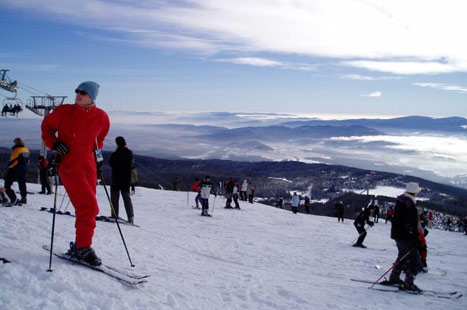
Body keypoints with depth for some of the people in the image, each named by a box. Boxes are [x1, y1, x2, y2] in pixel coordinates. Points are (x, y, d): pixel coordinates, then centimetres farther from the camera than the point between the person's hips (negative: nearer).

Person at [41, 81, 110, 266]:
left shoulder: (101, 117, 3)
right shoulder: (63, 112, -4)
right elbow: (47, 126, 11)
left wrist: (98, 153, 10)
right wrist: (53, 143, -5)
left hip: (89, 165, 4)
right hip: (68, 163, -4)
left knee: (87, 208, 7)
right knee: (89, 205, -15)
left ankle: (78, 248, 21)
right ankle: (83, 248, -2)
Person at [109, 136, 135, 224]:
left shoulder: (115, 154, -15)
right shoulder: (130, 153, 1)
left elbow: (110, 163, -1)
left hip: (116, 179, -5)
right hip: (126, 180, 5)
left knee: (114, 198, 5)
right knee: (127, 198, 9)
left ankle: (115, 216, 3)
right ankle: (131, 217, 2)